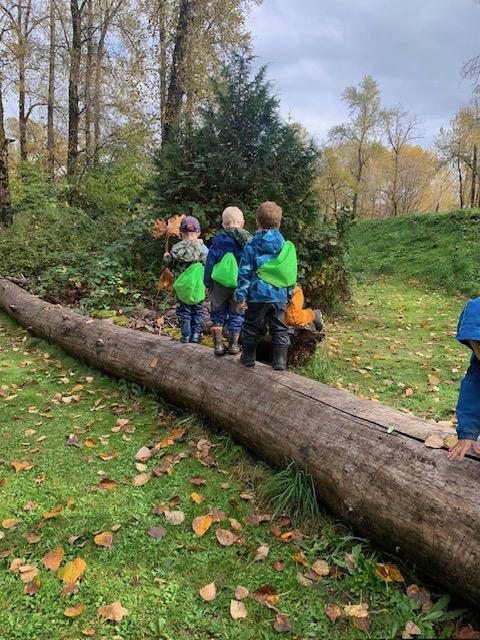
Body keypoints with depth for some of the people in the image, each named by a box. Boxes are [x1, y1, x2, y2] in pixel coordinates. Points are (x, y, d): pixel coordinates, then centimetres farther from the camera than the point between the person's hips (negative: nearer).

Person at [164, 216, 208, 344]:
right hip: (198, 285, 0)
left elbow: (170, 264, 2)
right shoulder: (202, 248, -7)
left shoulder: (176, 248, -5)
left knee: (183, 310, 11)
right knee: (198, 310, 13)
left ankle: (186, 335, 12)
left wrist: (166, 257, 21)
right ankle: (195, 334, 13)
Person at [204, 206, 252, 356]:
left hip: (220, 283, -1)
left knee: (218, 313, 13)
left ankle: (218, 344, 7)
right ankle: (233, 344, 16)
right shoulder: (248, 240, 0)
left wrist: (207, 282, 7)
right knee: (236, 314, 14)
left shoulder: (219, 240, -2)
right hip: (240, 285, 1)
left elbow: (210, 262, -1)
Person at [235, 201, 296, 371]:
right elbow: (292, 273, 9)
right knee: (279, 329, 10)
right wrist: (289, 294, 18)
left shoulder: (251, 245, -5)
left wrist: (241, 295, -1)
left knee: (252, 327, 12)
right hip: (280, 296, 2)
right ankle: (280, 360, 8)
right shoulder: (286, 246, 4)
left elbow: (244, 272, -6)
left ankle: (248, 357, 21)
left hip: (257, 295, -2)